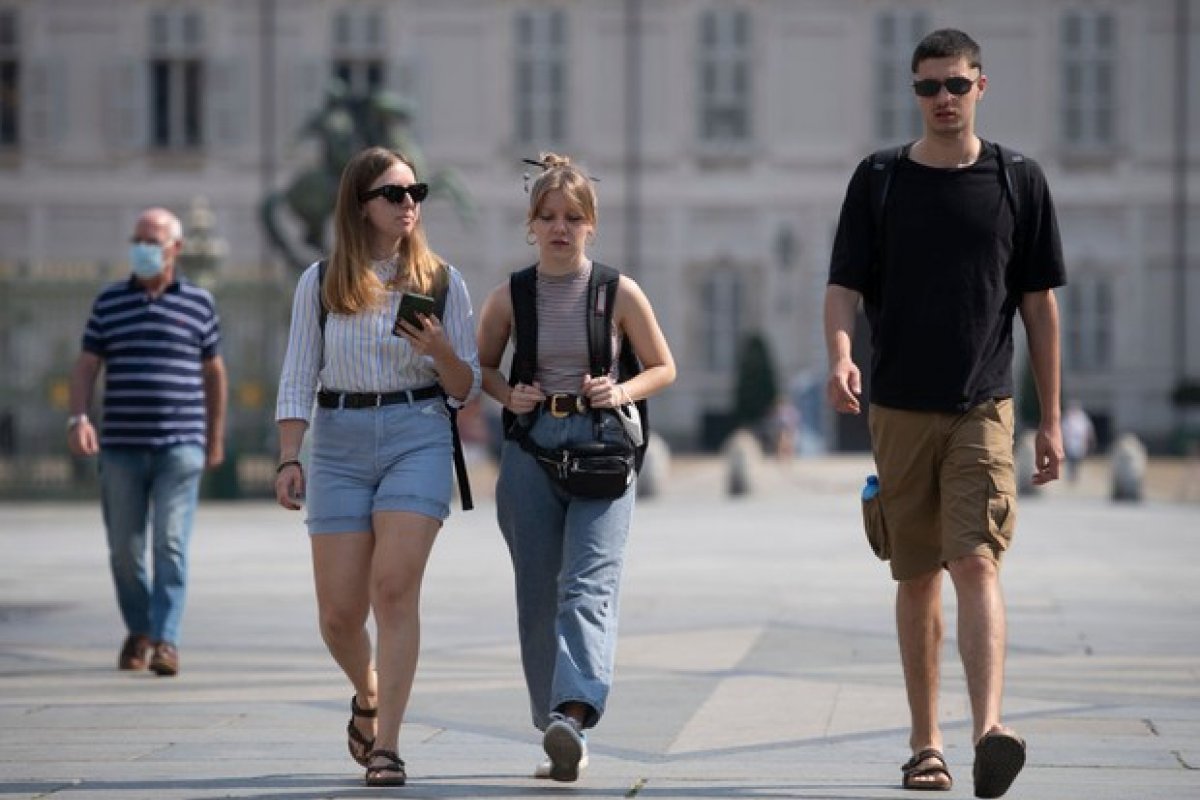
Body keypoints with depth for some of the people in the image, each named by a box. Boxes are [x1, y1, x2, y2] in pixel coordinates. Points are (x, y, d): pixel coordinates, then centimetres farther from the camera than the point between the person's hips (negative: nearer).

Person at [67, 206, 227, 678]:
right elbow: (86, 365, 7)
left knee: (170, 545, -11)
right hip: (121, 446, 2)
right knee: (125, 548, 7)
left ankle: (166, 641, -13)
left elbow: (213, 371, 15)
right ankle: (138, 631, 26)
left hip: (180, 445, -2)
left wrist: (216, 437, 17)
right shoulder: (109, 302, 8)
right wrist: (79, 418, -9)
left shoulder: (198, 304, 6)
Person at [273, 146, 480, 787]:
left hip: (418, 438, -1)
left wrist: (440, 350, -13)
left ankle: (386, 747, -14)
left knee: (394, 588, -17)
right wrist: (289, 461, -5)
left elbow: (465, 389, 7)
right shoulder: (320, 283, 6)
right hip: (338, 445, 1)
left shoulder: (442, 281, 5)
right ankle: (367, 695, 33)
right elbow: (297, 381, 6)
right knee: (339, 613, 0)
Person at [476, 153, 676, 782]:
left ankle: (573, 713, -34)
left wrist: (622, 391, -8)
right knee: (538, 596, 4)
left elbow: (663, 367, 11)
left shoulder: (620, 293, 1)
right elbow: (482, 367, 19)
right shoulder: (509, 298, 5)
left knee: (588, 584, -19)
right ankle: (560, 738, 14)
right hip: (531, 447, 2)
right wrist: (508, 395, -2)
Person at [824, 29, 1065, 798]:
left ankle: (990, 730, -29)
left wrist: (1051, 419, 6)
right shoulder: (878, 180, 5)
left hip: (984, 407, -2)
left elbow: (1040, 303, 7)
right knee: (918, 578, 7)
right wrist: (841, 355, -20)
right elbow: (844, 286, 2)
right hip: (900, 409, 2)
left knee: (977, 563, -16)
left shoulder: (1019, 181, 4)